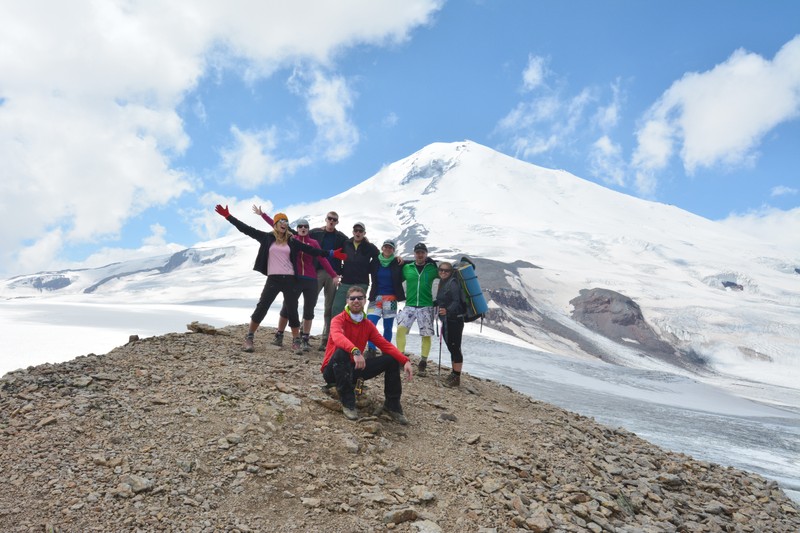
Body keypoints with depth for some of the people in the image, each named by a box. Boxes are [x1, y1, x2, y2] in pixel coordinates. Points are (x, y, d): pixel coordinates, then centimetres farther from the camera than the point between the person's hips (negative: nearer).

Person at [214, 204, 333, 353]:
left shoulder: (292, 242, 8)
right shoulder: (267, 238, 4)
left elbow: (310, 250, 8)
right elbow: (247, 229, 3)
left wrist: (330, 253, 2)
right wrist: (228, 216, -1)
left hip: (290, 279, 2)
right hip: (273, 279, -2)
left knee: (292, 311, 6)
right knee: (261, 307, -4)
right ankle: (249, 338, 8)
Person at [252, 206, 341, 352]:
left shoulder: (314, 243, 3)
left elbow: (323, 260, -1)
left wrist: (334, 275, -7)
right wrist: (262, 214, 6)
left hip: (310, 280, 1)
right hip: (295, 279, -1)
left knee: (308, 311, 6)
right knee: (286, 308, 4)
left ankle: (304, 340, 15)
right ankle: (279, 336, 18)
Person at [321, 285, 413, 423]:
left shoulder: (368, 325, 3)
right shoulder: (338, 320, -14)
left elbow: (386, 345, -3)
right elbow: (337, 337, -37)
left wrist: (405, 361, -18)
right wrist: (355, 351, -56)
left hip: (354, 369, 5)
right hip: (333, 369, -5)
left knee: (392, 360, -5)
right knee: (341, 352, -39)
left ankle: (392, 405, 6)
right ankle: (348, 403, -26)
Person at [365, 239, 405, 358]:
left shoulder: (398, 264, 0)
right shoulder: (375, 263, 5)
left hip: (391, 299, -1)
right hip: (376, 298, 1)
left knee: (388, 327, 5)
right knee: (370, 324, -13)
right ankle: (371, 350, -12)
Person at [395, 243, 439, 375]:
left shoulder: (432, 268, 3)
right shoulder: (407, 267, 6)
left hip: (426, 306, 0)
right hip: (409, 305, 0)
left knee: (426, 335, -1)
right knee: (400, 328, -17)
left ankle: (423, 362, 13)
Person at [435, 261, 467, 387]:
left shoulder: (453, 283, -12)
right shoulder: (443, 283, 16)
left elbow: (457, 301, -23)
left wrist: (447, 311, -37)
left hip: (454, 320, -10)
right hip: (447, 321, 10)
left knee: (455, 348, -7)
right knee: (452, 348, 15)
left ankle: (456, 378, -4)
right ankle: (453, 374, 23)